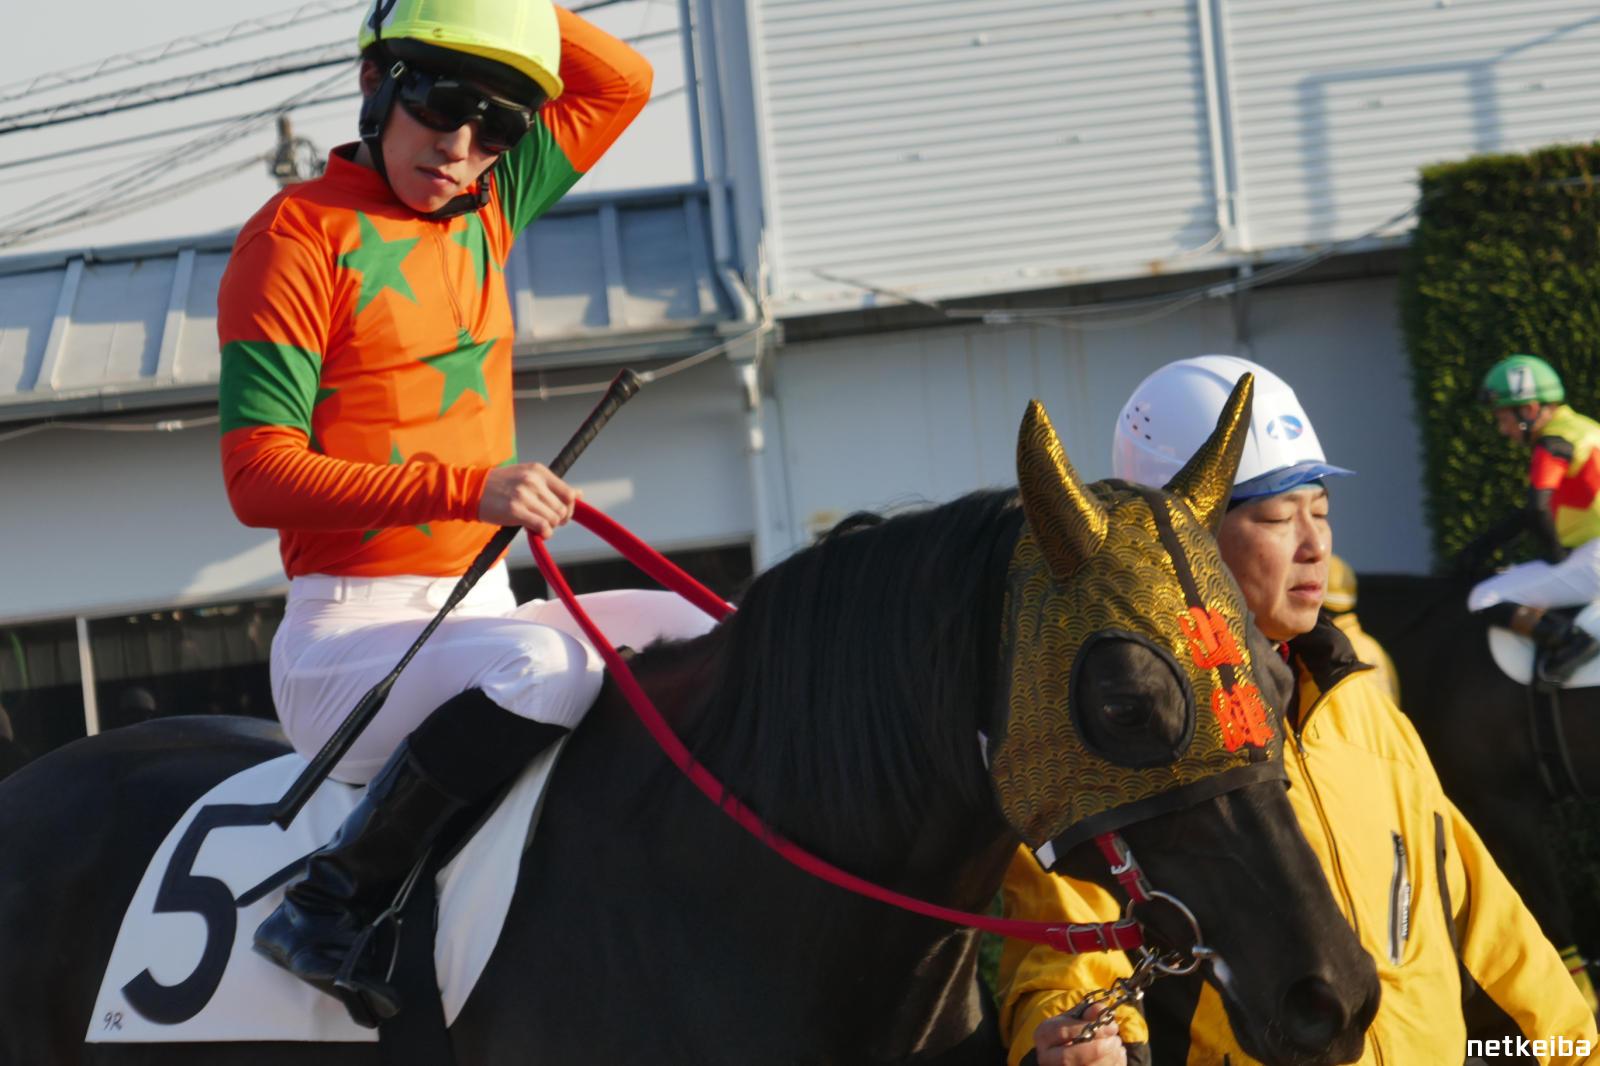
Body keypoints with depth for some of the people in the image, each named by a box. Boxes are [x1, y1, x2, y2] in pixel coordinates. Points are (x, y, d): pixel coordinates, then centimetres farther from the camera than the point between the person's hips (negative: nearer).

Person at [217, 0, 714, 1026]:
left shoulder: (487, 214, 13)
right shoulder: (298, 235, -8)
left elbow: (623, 83, 23)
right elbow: (259, 475, -16)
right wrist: (467, 487, -26)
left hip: (480, 610, 7)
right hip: (351, 634, -7)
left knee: (707, 638, -4)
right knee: (546, 665, -34)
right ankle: (335, 902, -22)